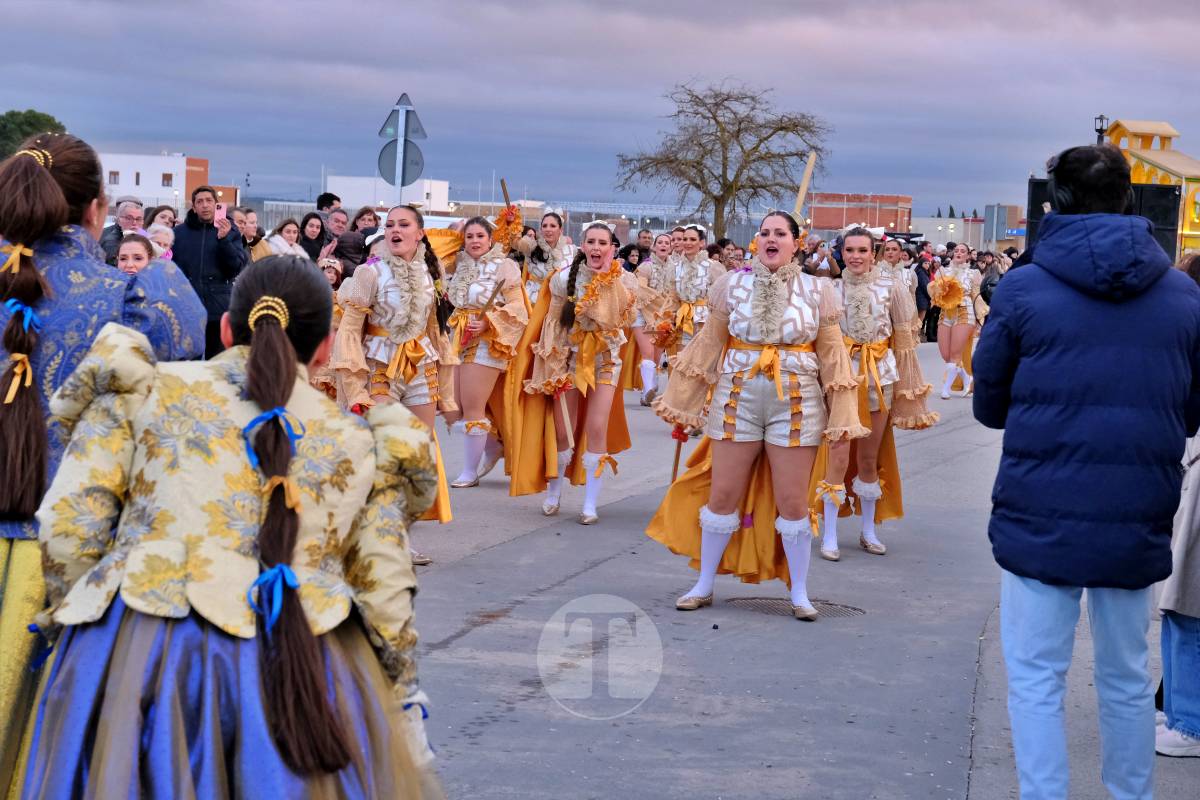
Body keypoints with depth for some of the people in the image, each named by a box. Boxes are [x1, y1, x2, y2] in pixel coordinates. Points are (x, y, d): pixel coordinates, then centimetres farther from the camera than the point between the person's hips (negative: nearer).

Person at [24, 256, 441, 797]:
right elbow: (386, 602, 11)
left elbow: (68, 529, 3)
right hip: (297, 679, 1)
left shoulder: (145, 391, 10)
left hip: (135, 659, 0)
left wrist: (77, 616, 17)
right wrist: (405, 699, 22)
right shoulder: (358, 446, 13)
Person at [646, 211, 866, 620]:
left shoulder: (817, 291, 4)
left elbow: (831, 355, 7)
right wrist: (683, 403, 8)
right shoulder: (732, 284, 4)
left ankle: (800, 593, 15)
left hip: (796, 404, -1)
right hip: (737, 399, 1)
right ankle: (704, 585, 19)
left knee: (793, 502, 2)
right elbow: (709, 345, 8)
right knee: (722, 494, 5)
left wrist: (841, 417, 4)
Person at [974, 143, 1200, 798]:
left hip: (1040, 517, -3)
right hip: (1137, 523, 3)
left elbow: (989, 406, 2)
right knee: (1126, 678, 16)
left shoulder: (1022, 290, -6)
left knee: (1036, 680, 5)